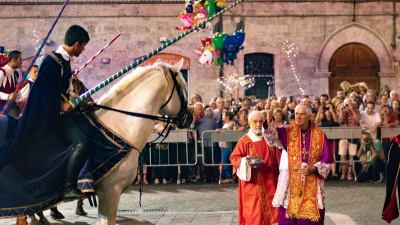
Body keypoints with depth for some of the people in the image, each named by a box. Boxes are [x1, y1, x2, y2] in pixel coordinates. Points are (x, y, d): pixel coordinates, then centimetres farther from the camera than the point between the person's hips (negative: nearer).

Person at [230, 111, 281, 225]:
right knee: (253, 212, -2)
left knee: (269, 211, 5)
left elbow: (278, 158, 13)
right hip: (252, 183, -3)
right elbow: (234, 158, -7)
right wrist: (246, 161, -23)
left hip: (269, 182, 3)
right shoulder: (244, 141, -4)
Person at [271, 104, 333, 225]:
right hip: (290, 183, 0)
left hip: (312, 184, 1)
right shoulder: (287, 132, -1)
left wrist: (313, 168, -14)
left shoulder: (319, 135, 0)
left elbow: (327, 160, 2)